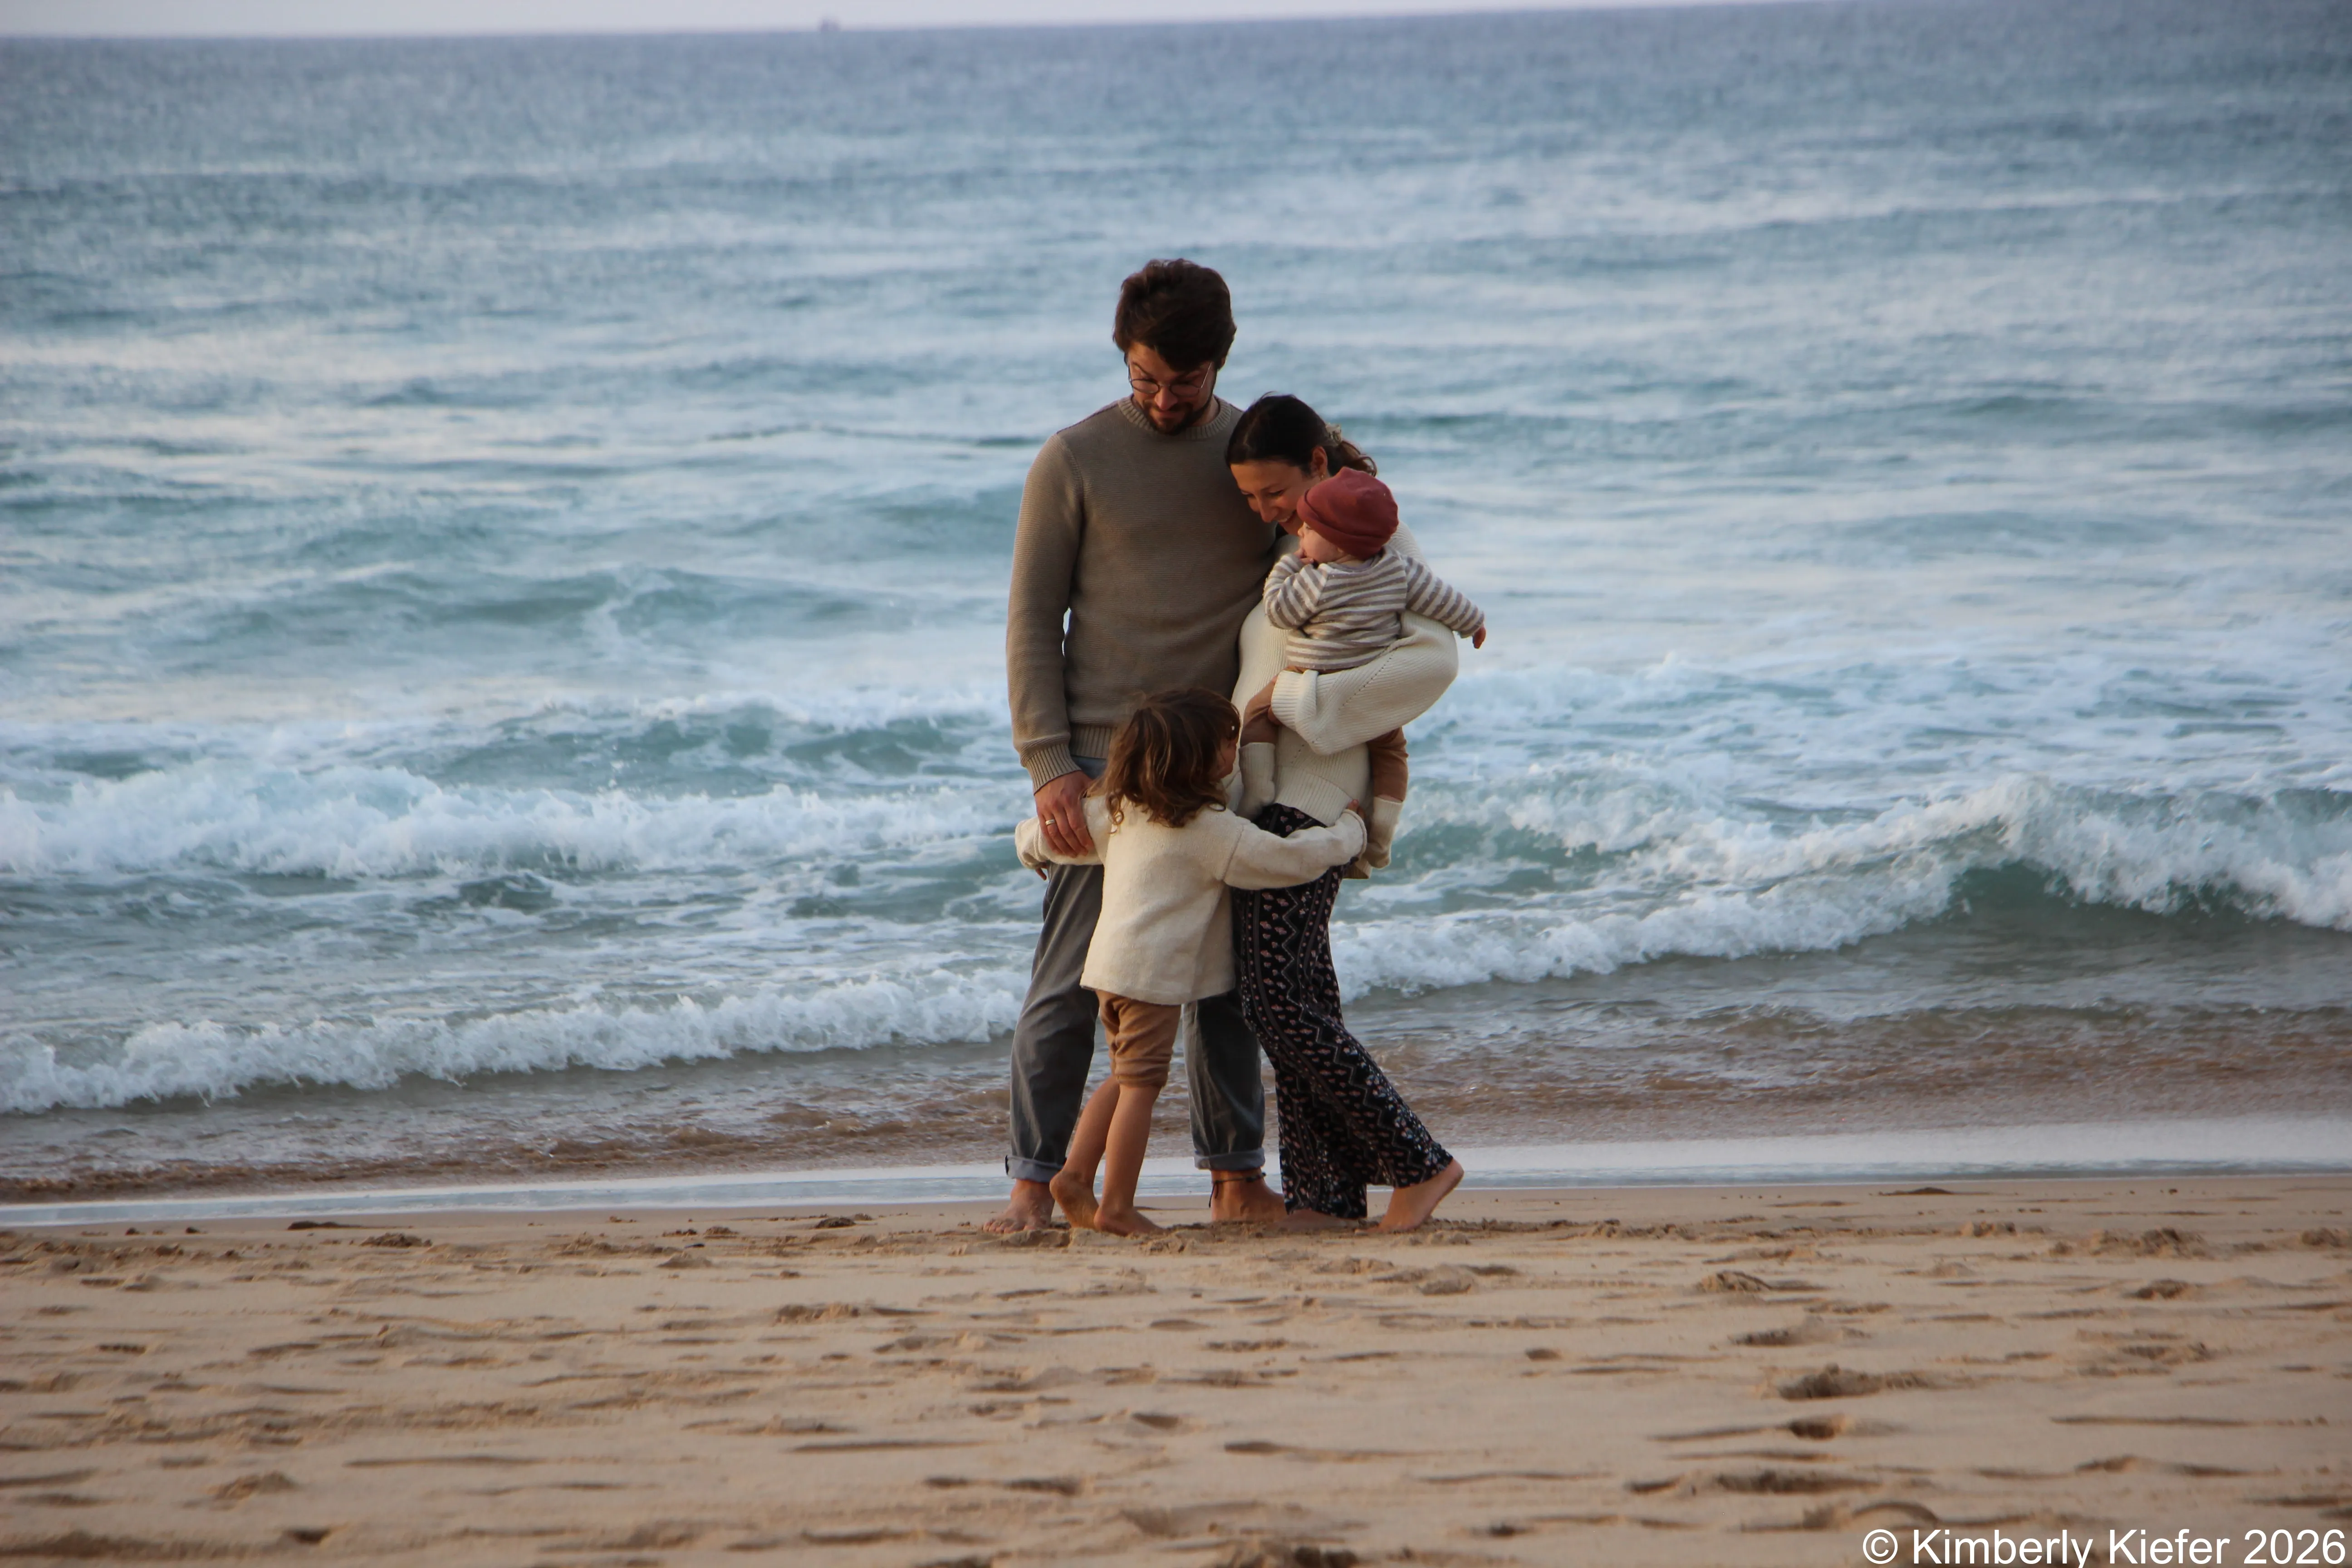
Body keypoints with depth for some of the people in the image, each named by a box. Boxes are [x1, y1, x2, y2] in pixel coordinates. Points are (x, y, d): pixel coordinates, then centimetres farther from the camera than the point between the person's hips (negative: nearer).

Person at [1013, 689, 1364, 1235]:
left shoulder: (1118, 810, 9)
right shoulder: (1212, 829, -11)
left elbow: (1055, 833, 21)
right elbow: (1291, 858, -9)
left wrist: (1031, 845, 45)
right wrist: (1350, 831, 7)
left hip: (1109, 964, 8)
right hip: (1153, 970, -8)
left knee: (1125, 1077, 19)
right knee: (1140, 1083, -4)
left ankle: (1075, 1174, 16)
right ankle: (1116, 1206, -3)